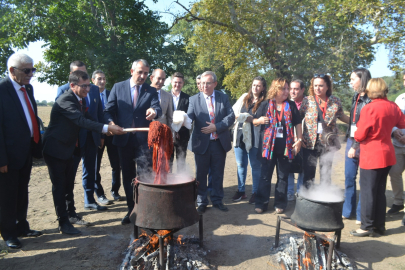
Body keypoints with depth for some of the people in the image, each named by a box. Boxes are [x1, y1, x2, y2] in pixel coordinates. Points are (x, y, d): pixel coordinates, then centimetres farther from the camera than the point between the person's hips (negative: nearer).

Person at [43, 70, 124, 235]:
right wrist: (107, 128, -45)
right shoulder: (65, 100, -24)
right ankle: (63, 223, 10)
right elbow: (81, 121, -37)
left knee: (68, 184, 18)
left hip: (68, 148, 8)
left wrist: (105, 129, -7)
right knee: (59, 185, 0)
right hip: (55, 149, -8)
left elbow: (87, 119, 8)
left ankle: (68, 211, 35)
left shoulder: (81, 99, 4)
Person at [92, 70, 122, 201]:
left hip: (112, 134, 3)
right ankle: (99, 193, 23)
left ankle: (115, 191, 23)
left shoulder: (111, 94, 6)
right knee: (95, 166, 7)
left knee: (116, 164, 6)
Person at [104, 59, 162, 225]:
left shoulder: (151, 91, 5)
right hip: (124, 139, 2)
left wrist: (154, 112, -34)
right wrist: (111, 123, -17)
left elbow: (158, 109, -10)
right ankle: (131, 209, 27)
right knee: (127, 177, 12)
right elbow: (108, 110, 4)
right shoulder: (118, 87, 6)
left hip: (144, 140, -1)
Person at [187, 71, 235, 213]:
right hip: (202, 143, -1)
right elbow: (189, 117, -14)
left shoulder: (223, 97, 4)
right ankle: (201, 202, 24)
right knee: (201, 174, 8)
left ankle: (217, 200, 29)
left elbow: (231, 116, -2)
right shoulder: (194, 99, -1)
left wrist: (216, 127, -15)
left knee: (218, 174, 13)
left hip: (220, 142, 2)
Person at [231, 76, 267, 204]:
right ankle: (241, 191, 26)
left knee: (255, 166, 4)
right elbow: (233, 111, 12)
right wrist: (238, 116, -6)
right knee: (240, 165, 12)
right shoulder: (244, 97, 10)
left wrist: (252, 119, -23)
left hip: (254, 138, -4)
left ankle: (255, 192, 18)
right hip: (240, 136, 4)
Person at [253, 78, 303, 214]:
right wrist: (259, 120, -14)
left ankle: (280, 204, 22)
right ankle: (261, 203, 15)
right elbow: (254, 121, 8)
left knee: (283, 177, 9)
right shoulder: (266, 104, 2)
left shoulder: (291, 105, 4)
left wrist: (299, 140, -1)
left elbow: (297, 124, 7)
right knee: (265, 176, 5)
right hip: (268, 145, -1)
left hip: (285, 147, 1)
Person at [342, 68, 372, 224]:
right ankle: (348, 210, 26)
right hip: (352, 141, 7)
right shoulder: (356, 97, 11)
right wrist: (350, 141, 14)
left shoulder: (370, 100, -13)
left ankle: (361, 214, 16)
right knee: (349, 177, 13)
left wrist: (356, 146, -16)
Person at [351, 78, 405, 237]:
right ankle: (380, 225, 25)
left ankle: (367, 227, 12)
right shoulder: (392, 106, 1)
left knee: (368, 192, 3)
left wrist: (356, 135, 5)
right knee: (380, 191, 16)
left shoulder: (369, 109, -18)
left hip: (371, 156, -7)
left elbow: (359, 135, -15)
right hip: (387, 154, 7)